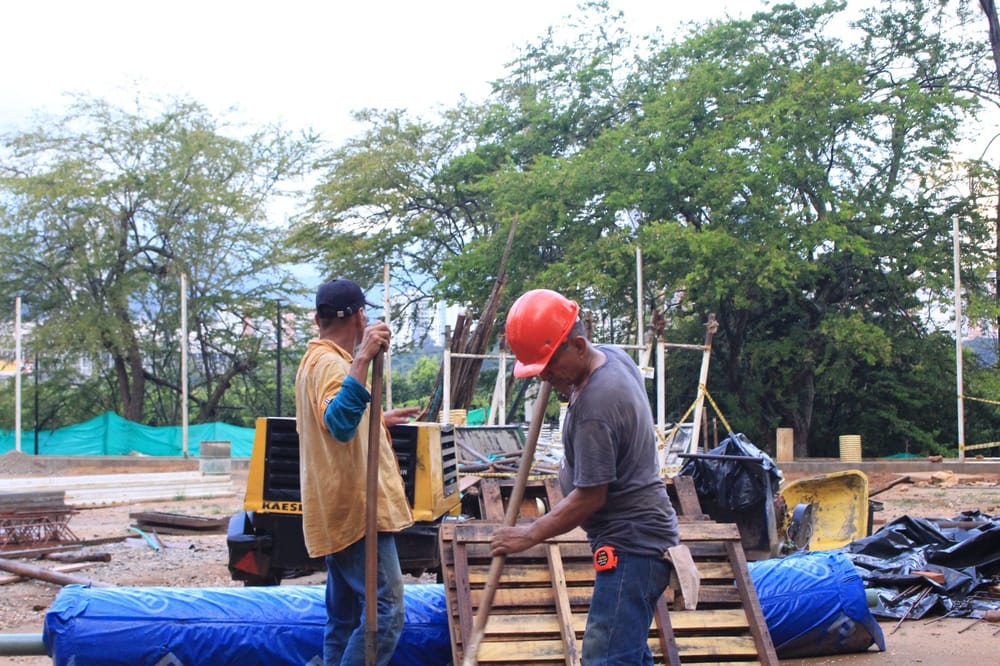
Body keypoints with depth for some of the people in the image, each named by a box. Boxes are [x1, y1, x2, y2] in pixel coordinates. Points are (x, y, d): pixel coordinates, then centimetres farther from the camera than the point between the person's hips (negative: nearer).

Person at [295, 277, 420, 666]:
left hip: (340, 511, 11)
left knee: (344, 618, 12)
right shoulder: (332, 363, -16)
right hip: (357, 510, -11)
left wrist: (378, 421, 38)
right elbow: (339, 424, -36)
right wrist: (362, 360, -43)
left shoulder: (315, 360, 16)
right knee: (385, 612, -12)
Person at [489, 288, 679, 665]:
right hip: (640, 534, 11)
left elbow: (590, 497, -20)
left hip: (629, 542, -11)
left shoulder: (594, 407, -25)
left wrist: (531, 535, -10)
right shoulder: (612, 356, 5)